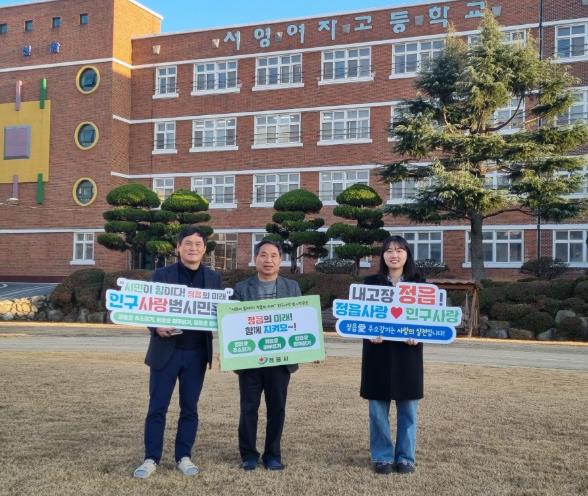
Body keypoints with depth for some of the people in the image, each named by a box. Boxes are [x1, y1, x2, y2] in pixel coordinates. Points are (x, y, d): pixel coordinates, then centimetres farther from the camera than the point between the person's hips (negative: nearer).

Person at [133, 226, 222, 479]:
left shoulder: (213, 278, 6)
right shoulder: (162, 275, -1)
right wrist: (157, 328, -20)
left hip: (197, 353, 2)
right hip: (166, 350, -2)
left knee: (190, 407, 9)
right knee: (157, 407, 2)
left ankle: (184, 457, 20)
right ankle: (151, 459, 12)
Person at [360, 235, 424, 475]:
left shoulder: (418, 284, 5)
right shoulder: (371, 282, 4)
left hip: (408, 353, 0)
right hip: (378, 352, 0)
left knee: (408, 408, 5)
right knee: (378, 408, 4)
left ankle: (405, 457, 17)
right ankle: (382, 457, 15)